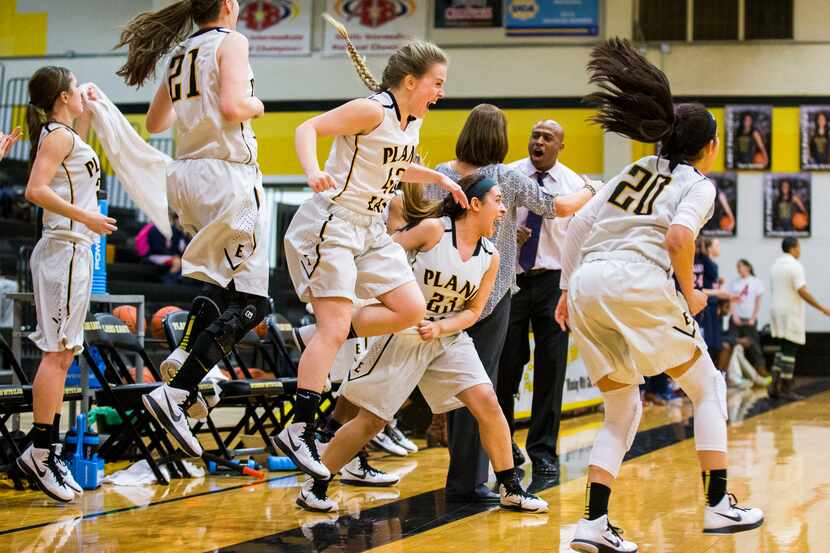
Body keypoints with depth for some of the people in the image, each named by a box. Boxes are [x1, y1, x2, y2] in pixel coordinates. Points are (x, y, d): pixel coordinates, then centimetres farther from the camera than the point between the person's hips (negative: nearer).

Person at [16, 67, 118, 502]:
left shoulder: (61, 135, 18)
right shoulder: (58, 134, -9)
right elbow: (36, 190, -20)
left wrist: (87, 116, 33)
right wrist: (84, 216, -23)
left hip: (70, 251, 10)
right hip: (66, 249, -10)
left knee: (62, 353, 11)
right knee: (57, 352, -11)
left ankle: (45, 451, 14)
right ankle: (40, 450, -11)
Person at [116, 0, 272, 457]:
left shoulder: (181, 53, 17)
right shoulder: (230, 41, -5)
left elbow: (156, 122, 23)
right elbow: (233, 106, -19)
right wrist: (256, 105, 2)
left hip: (188, 175, 8)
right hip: (227, 174, -8)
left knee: (224, 277, 27)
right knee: (248, 301, -7)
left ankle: (182, 359, 12)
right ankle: (175, 393, -18)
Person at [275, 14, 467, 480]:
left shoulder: (413, 124, 11)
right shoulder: (372, 111, -15)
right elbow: (308, 128, -19)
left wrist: (439, 178, 19)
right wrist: (313, 171, -36)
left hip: (370, 230, 9)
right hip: (331, 222, -9)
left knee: (412, 310, 0)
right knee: (335, 327, -16)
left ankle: (324, 338, 10)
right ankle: (300, 431, -15)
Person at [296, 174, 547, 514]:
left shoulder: (490, 257, 1)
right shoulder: (433, 229, -14)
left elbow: (473, 310, 3)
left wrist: (439, 327, -12)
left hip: (449, 338, 5)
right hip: (403, 336, -5)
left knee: (487, 403, -9)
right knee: (371, 420, -3)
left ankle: (511, 489, 4)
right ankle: (314, 487, 10)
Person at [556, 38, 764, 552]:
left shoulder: (634, 171, 25)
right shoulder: (698, 185, 7)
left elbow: (579, 223, 18)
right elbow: (678, 238, -13)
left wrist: (567, 289, 21)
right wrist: (690, 295, 0)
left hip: (586, 286, 6)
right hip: (637, 283, -6)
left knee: (623, 411, 16)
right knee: (707, 387, 14)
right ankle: (718, 505, 9)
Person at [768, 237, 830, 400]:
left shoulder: (775, 266, 11)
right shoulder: (795, 266, -14)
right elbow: (802, 292, -21)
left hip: (777, 311, 8)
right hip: (791, 314, -8)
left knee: (783, 350, 15)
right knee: (790, 351, -2)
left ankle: (774, 386, 7)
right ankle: (786, 389, 1)